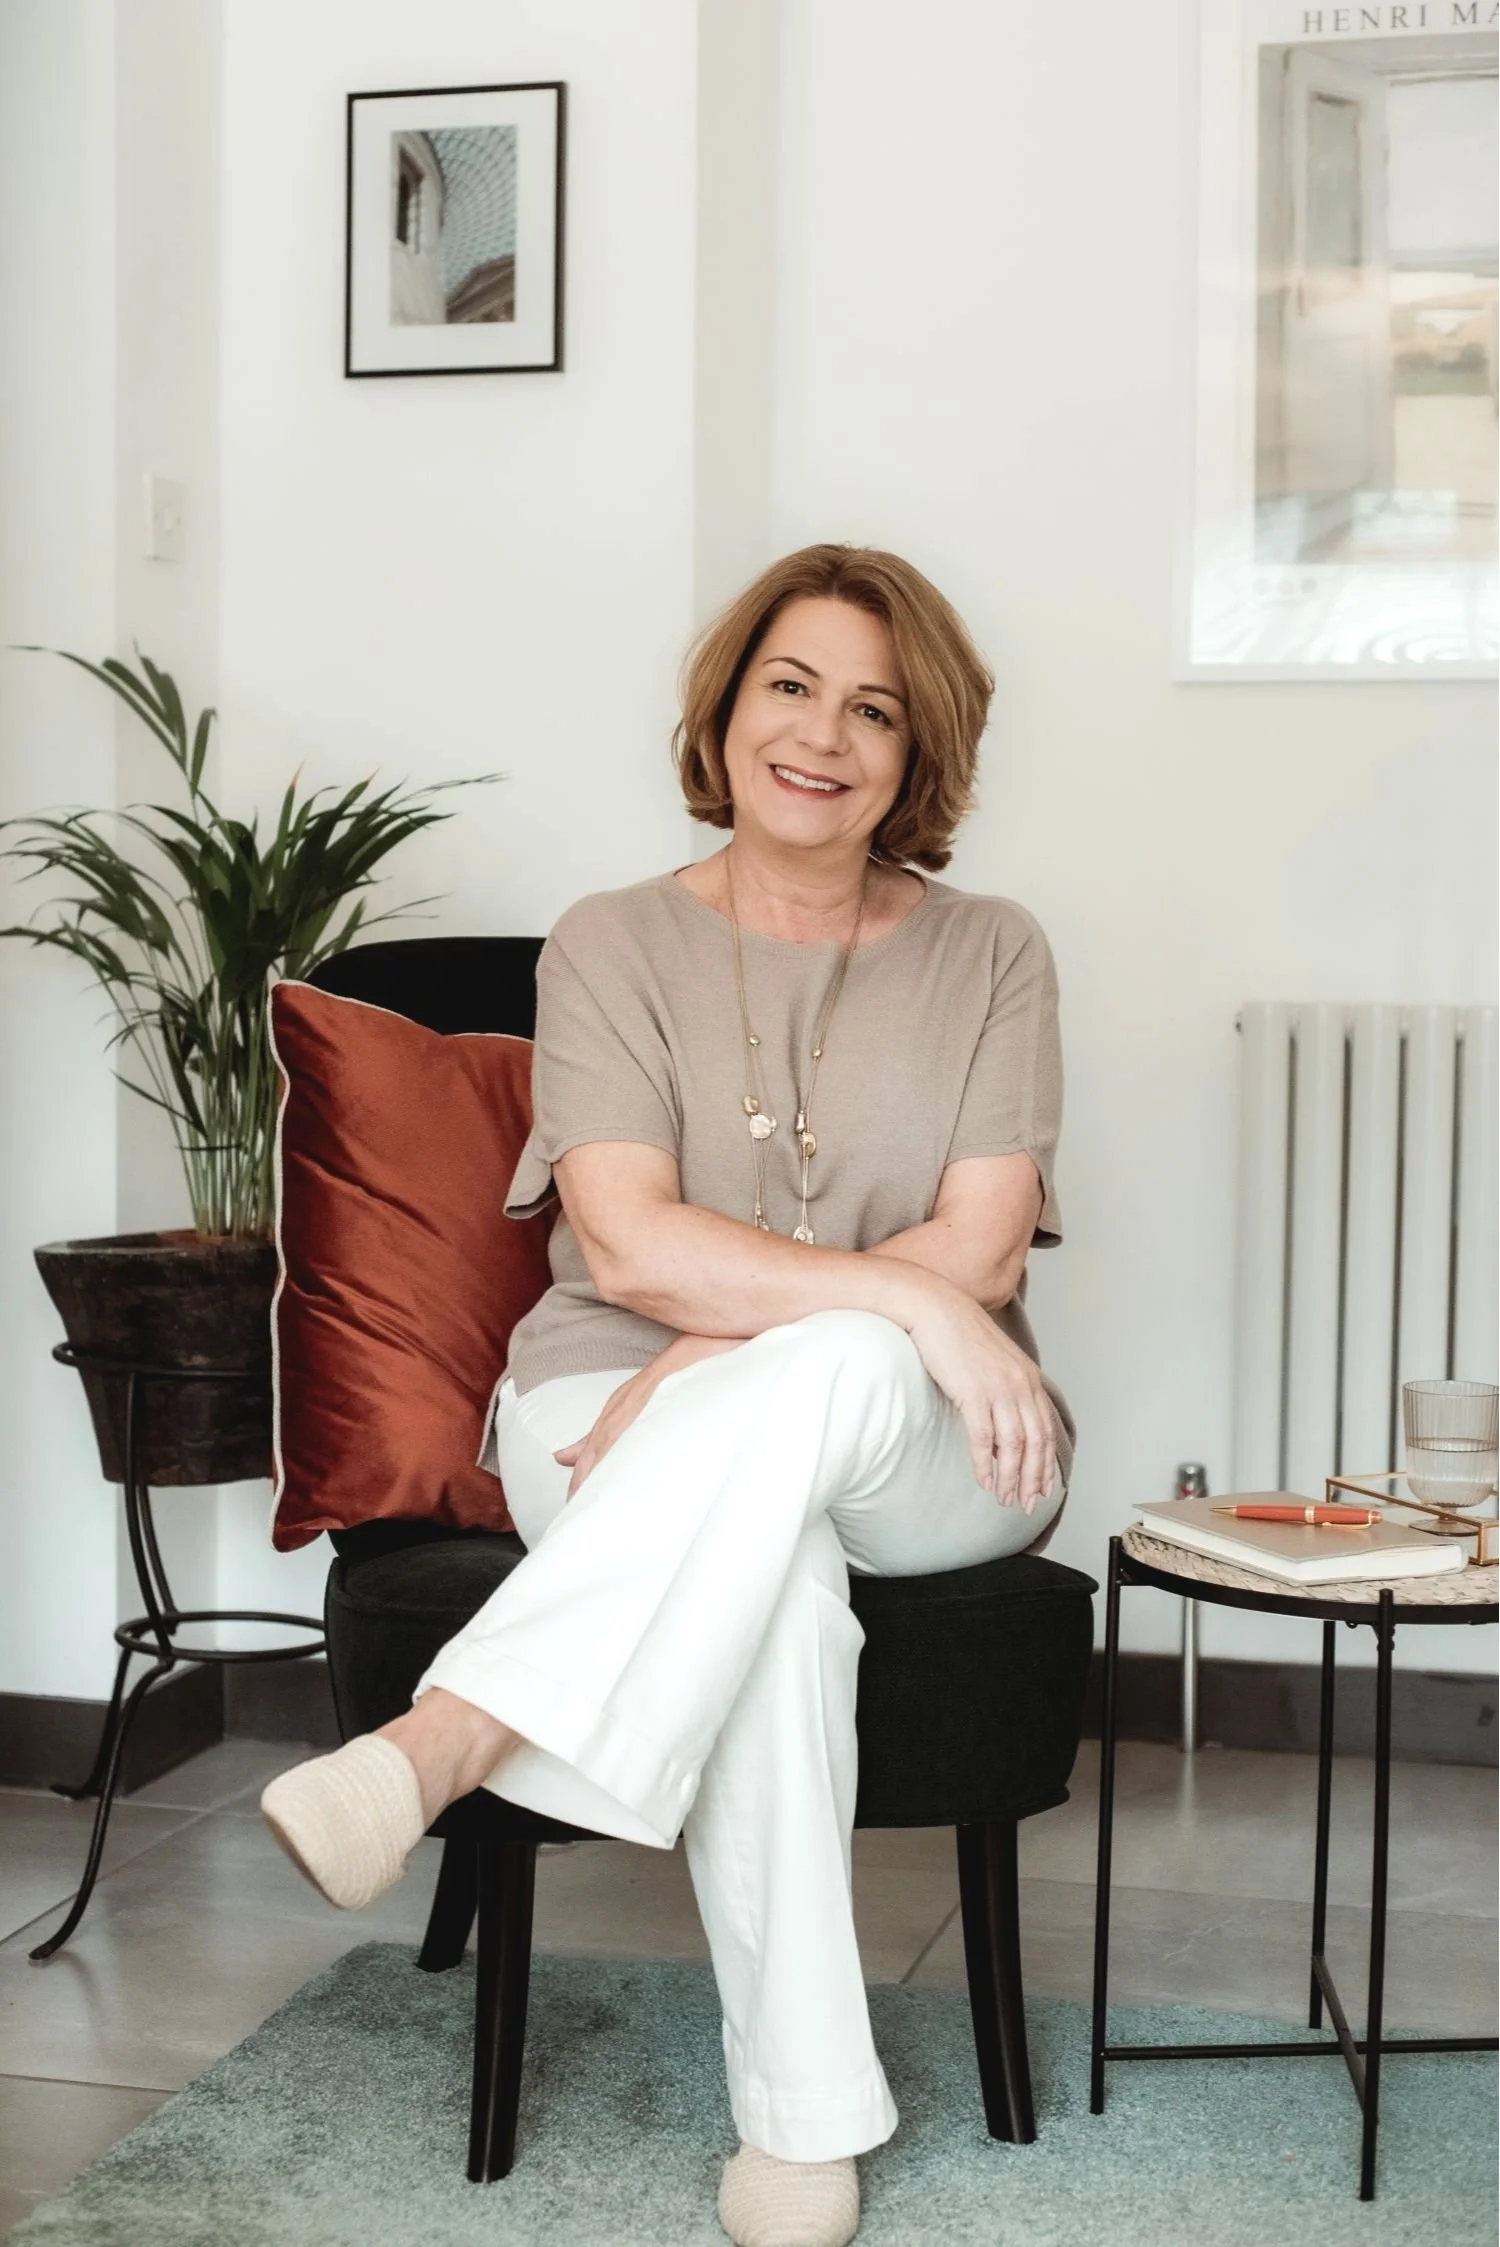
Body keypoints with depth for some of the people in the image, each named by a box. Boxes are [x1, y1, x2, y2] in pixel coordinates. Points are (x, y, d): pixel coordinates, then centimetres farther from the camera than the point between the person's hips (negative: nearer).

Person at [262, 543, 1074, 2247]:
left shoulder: (992, 956, 8)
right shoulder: (615, 947, 4)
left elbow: (983, 1247, -5)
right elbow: (629, 1243, -11)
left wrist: (731, 1356, -19)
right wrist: (904, 1295, -22)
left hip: (928, 1451, 1)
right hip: (621, 1425, -1)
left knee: (829, 1379, -37)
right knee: (769, 1579, -36)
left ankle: (444, 1744, -38)